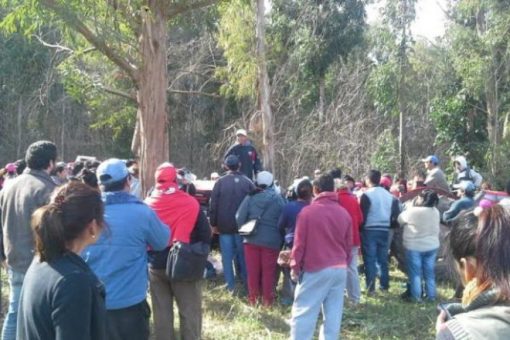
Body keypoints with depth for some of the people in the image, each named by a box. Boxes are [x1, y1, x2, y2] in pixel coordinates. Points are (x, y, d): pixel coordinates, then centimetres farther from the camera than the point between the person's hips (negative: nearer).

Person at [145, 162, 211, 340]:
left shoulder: (148, 204, -3)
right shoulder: (191, 203, -11)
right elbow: (205, 234, -5)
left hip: (156, 265, 3)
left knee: (161, 312, 14)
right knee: (189, 311, 7)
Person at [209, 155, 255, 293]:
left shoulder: (220, 182, -6)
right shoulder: (248, 182, -2)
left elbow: (213, 205, -5)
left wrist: (213, 224, 3)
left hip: (224, 225, -1)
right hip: (242, 225, 2)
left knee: (227, 256, 6)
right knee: (243, 254, 14)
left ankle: (231, 285, 7)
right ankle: (247, 283, 19)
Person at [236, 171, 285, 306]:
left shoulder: (250, 197, -5)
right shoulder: (278, 199, -5)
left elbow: (239, 218, -7)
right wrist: (280, 237, 12)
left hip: (252, 239, 1)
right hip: (271, 240, -1)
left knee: (252, 270, 11)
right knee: (268, 271, 9)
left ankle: (253, 298, 19)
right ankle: (267, 300, 14)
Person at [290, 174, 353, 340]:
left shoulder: (308, 211, -8)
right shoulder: (344, 213, 5)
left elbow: (299, 243, -6)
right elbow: (348, 245, 11)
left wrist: (295, 266, 5)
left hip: (315, 270, -4)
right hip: (339, 269, 5)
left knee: (304, 312, 1)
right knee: (333, 313, 10)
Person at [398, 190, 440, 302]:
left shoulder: (412, 211, -19)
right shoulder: (436, 212, -2)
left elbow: (400, 220, -4)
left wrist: (408, 209, 11)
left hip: (414, 246, -5)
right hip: (432, 245, 5)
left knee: (415, 273, 4)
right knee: (429, 273, 12)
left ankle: (416, 296, 4)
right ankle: (431, 296, 16)